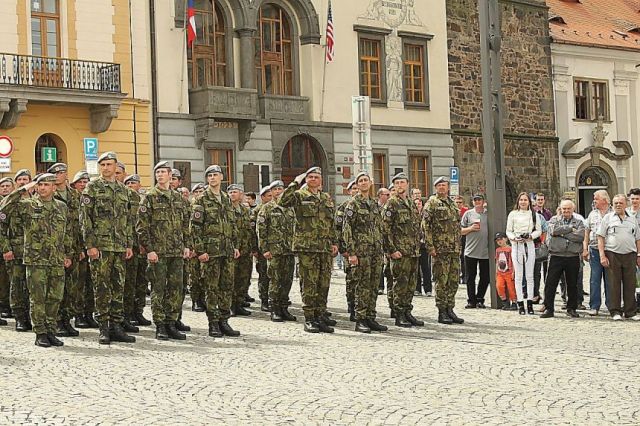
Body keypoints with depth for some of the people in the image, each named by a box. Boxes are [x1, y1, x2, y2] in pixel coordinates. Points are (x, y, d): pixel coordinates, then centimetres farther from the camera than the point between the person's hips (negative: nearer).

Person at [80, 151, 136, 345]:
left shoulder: (123, 190, 15)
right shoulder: (92, 188, -1)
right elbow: (85, 218, -6)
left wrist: (129, 244, 11)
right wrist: (90, 245, -13)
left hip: (120, 247, 5)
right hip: (100, 246, -5)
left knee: (118, 287, 6)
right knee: (101, 287, -3)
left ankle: (116, 326, 11)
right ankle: (104, 327, 2)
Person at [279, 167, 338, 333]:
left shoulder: (327, 198, 17)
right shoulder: (299, 196, 0)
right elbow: (283, 201, -21)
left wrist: (334, 242, 16)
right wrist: (295, 183, -17)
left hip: (325, 248, 6)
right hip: (306, 247, -5)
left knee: (324, 283, 7)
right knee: (309, 284, -4)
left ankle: (321, 315, 17)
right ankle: (309, 319, 0)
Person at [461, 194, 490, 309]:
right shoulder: (468, 214, 6)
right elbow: (461, 231, 8)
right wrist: (471, 228, -9)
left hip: (485, 251, 1)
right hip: (471, 251, -1)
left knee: (485, 278, 5)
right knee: (470, 277, 2)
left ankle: (479, 299, 15)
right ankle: (471, 300, 8)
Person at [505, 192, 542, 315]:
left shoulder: (533, 214, 7)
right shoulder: (513, 214, 6)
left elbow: (539, 230, 8)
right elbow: (508, 231, 7)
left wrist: (531, 236, -9)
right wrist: (514, 238, -12)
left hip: (529, 245, 1)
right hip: (516, 245, -1)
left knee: (530, 276, 2)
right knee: (518, 276, -1)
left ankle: (530, 303, 6)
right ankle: (520, 303, 2)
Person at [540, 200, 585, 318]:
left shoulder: (579, 222, 10)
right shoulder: (554, 220, 11)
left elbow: (580, 236, -9)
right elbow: (554, 230, -12)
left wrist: (562, 233, -8)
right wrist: (570, 228, -7)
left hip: (573, 257, 1)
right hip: (556, 256, 0)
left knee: (572, 285, 7)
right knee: (550, 283, -2)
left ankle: (571, 309, 18)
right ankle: (548, 309, 6)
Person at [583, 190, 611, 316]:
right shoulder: (592, 214, 12)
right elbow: (587, 232, 15)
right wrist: (585, 249, 8)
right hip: (595, 250, 2)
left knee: (609, 279, 3)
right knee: (595, 278, 1)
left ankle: (611, 304, 11)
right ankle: (594, 306, 4)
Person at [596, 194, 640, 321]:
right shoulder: (607, 218, 6)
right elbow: (600, 238, 1)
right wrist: (602, 256, -7)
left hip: (630, 255, 3)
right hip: (612, 254, -3)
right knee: (614, 284, -1)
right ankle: (615, 312, 5)